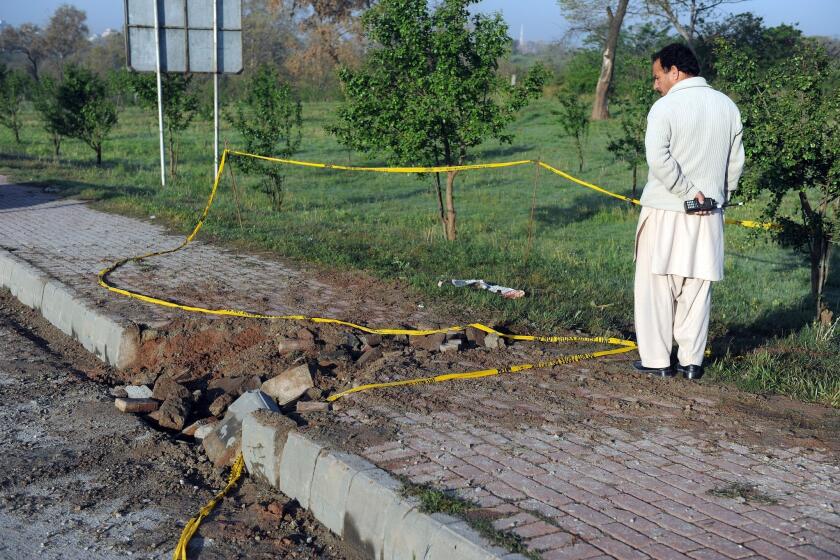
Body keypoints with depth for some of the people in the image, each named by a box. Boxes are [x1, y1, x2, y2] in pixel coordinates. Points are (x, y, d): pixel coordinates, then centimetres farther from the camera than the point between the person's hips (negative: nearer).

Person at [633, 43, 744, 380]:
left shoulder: (665, 107, -10)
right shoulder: (727, 106, 7)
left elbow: (658, 159, -21)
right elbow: (736, 162, 10)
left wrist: (688, 191, -13)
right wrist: (720, 196, 17)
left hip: (665, 212, -5)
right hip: (709, 216, 5)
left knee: (657, 287, 5)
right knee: (697, 289, 10)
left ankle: (656, 360, 8)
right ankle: (692, 362, 14)